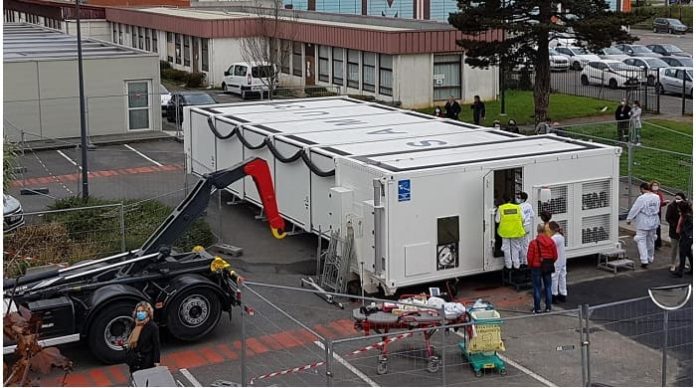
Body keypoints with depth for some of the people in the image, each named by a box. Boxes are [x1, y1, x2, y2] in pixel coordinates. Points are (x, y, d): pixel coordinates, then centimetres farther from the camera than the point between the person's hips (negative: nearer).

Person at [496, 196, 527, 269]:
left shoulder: (501, 208, -5)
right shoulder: (517, 207, -2)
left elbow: (497, 220, -5)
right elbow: (522, 219, -2)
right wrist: (521, 226, 16)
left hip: (505, 231, -1)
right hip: (516, 231, 1)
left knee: (506, 248, 8)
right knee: (515, 248, 13)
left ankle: (508, 265, 11)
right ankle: (516, 265, 15)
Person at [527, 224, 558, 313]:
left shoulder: (533, 243, -16)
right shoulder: (551, 242, -2)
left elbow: (530, 257, -13)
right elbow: (555, 256, 3)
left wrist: (531, 266, 6)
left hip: (537, 268, -4)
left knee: (537, 288, 4)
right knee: (548, 287, 14)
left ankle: (537, 308, 7)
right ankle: (548, 307, 17)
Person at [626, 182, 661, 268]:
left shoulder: (641, 198, -19)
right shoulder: (656, 197, 0)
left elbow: (634, 209, -14)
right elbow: (657, 209, 11)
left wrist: (629, 219, -2)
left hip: (643, 224, -6)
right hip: (653, 223, 6)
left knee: (641, 241, -2)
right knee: (651, 240, 20)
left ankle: (644, 261, -11)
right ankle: (650, 258, 33)